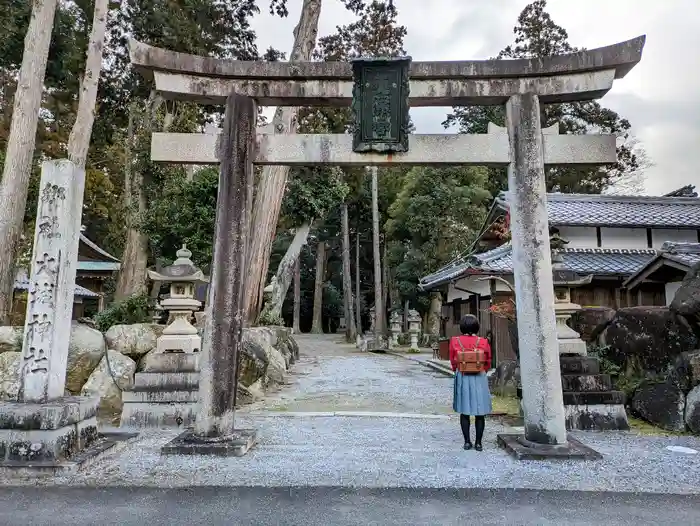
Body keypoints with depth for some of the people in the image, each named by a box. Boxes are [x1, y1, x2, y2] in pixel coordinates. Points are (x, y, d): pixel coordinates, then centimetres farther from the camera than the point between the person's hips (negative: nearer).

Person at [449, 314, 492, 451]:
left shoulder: (454, 341, -6)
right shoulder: (483, 342, -8)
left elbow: (453, 361, 4)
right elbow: (488, 362, 4)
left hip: (462, 378, 1)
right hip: (479, 378, -1)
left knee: (464, 411, 9)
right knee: (480, 412, 8)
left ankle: (467, 441, 13)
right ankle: (478, 443, 12)